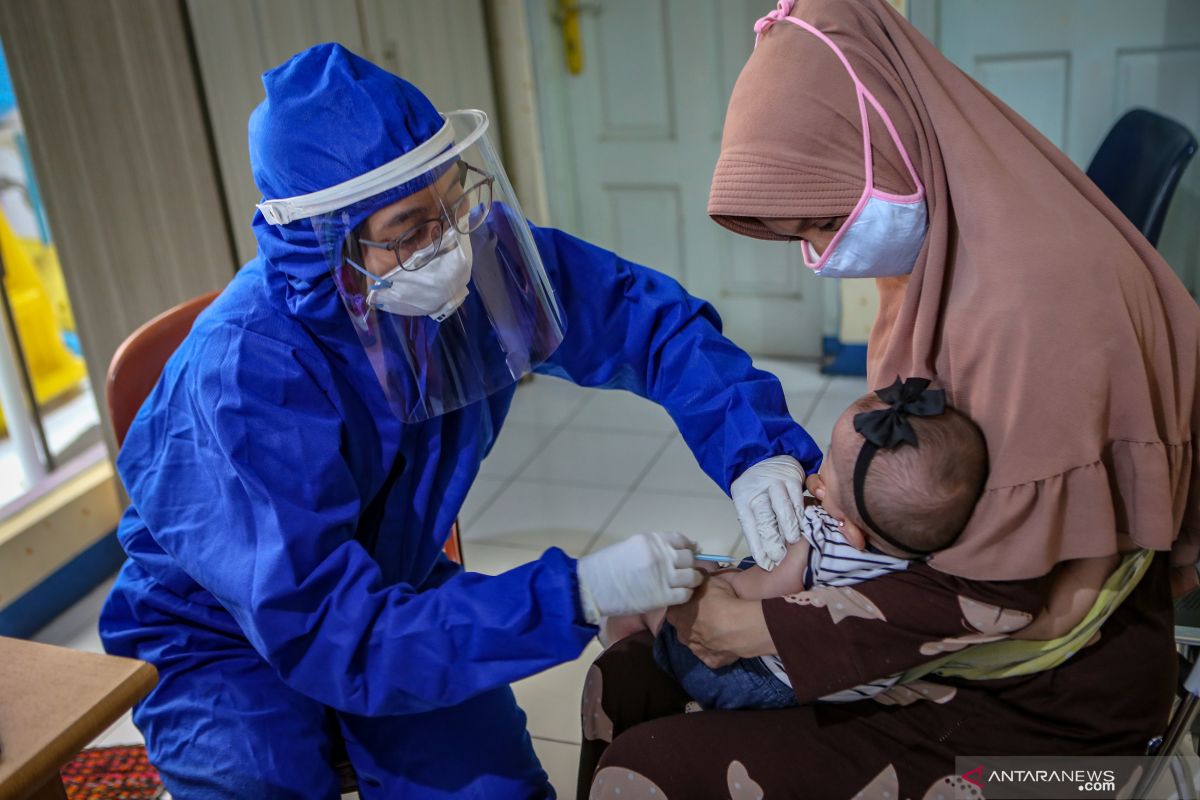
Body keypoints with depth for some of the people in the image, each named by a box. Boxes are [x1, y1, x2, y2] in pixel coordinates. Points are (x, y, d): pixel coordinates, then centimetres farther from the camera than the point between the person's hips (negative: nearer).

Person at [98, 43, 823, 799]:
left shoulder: (474, 254, -20)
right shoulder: (246, 378, -36)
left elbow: (646, 316, -12)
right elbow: (330, 637, -36)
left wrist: (753, 444, -29)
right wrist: (576, 594, -42)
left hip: (387, 589, 4)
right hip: (230, 645, -3)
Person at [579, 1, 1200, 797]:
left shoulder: (1034, 293, -28)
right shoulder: (942, 252, 0)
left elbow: (997, 592, -26)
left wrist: (769, 628, -18)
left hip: (1037, 703, -8)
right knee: (625, 679, 6)